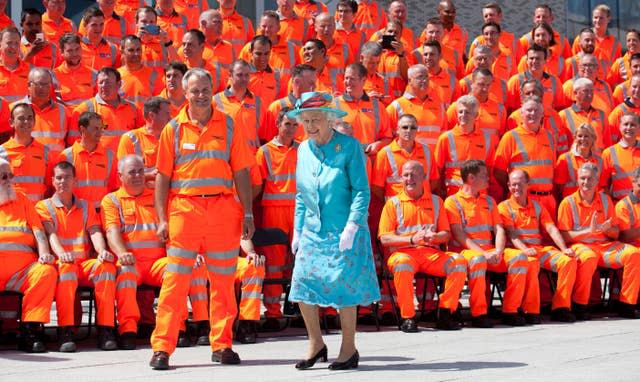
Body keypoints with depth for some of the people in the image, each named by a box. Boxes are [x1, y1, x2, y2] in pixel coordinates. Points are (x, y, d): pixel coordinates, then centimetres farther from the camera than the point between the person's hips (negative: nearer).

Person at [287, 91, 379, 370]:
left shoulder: (349, 147, -9)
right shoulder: (303, 149, 8)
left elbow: (361, 191, -11)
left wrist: (351, 226, -19)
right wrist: (297, 230, 11)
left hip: (343, 232, -5)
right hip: (312, 232, 5)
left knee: (344, 288, -2)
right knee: (302, 285, 1)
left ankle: (349, 349, 14)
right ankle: (316, 344, 18)